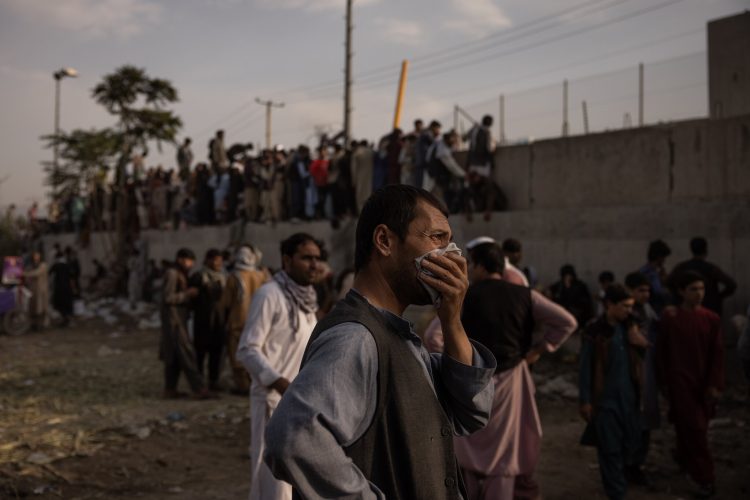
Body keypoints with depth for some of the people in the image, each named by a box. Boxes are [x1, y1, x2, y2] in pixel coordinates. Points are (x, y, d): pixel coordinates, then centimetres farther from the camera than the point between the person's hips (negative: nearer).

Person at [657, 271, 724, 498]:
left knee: (694, 427, 14)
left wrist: (715, 384, -4)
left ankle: (683, 456, 41)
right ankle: (705, 479, 3)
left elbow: (717, 354, 1)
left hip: (704, 383, 3)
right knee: (694, 428, -4)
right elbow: (662, 353, 0)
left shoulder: (712, 319, -1)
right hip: (681, 383, -3)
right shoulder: (670, 320, -7)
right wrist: (665, 383, 1)